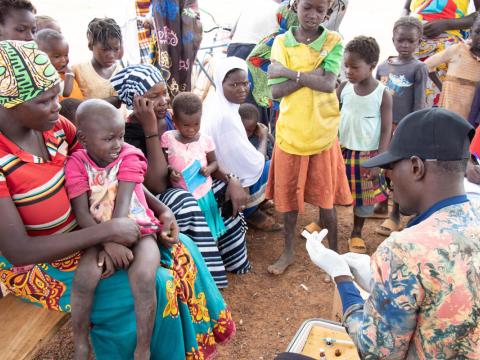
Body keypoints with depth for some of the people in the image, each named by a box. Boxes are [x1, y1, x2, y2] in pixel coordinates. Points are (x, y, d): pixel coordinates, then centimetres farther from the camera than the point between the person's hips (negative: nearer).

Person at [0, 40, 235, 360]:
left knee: (180, 250, -1)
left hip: (85, 233, 7)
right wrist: (105, 231, -30)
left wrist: (159, 207, -8)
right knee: (152, 288, -20)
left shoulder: (56, 126, -8)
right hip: (36, 263, -6)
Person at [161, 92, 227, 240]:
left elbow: (214, 162, 5)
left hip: (203, 193, 1)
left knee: (208, 230, 10)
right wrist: (170, 171, -20)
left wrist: (208, 169, -17)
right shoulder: (167, 138, -7)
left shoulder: (205, 140, -6)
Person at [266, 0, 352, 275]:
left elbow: (329, 84, -17)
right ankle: (289, 251, 29)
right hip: (290, 132, 1)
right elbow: (277, 90, -11)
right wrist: (312, 74, -19)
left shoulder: (333, 41, -2)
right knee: (288, 195, 11)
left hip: (323, 133, -1)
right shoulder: (281, 42, 0)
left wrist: (289, 72, -17)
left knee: (326, 197, 7)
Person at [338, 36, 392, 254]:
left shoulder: (383, 94, -11)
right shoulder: (344, 88, -5)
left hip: (367, 155, -2)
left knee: (363, 197, 11)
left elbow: (386, 131, -9)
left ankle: (356, 233, 32)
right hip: (341, 150, 2)